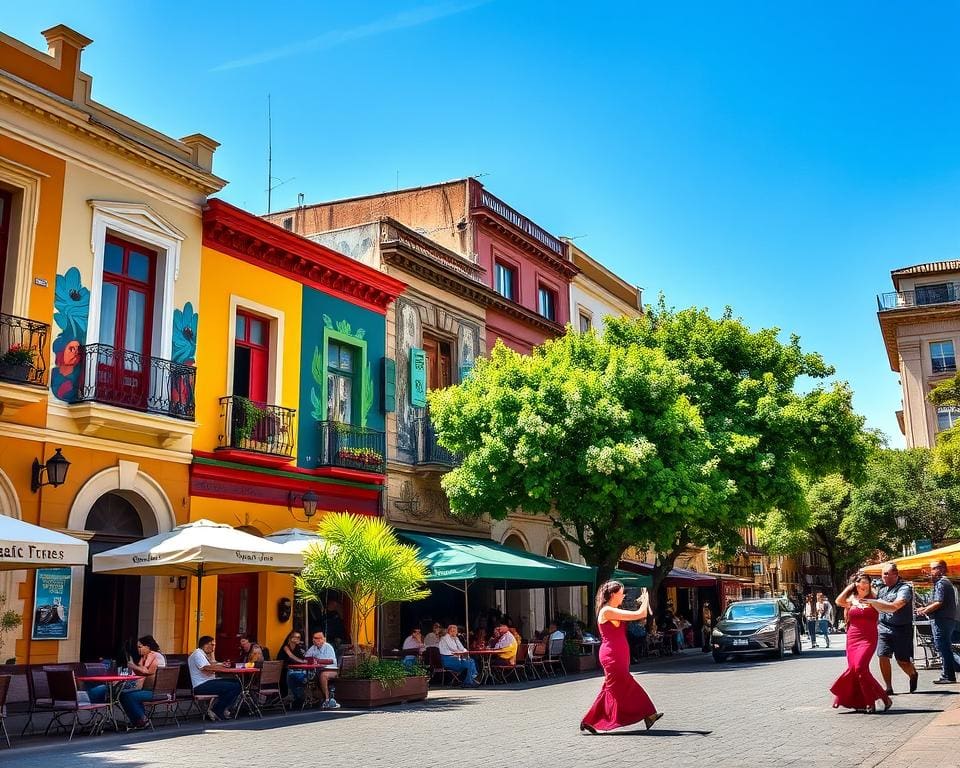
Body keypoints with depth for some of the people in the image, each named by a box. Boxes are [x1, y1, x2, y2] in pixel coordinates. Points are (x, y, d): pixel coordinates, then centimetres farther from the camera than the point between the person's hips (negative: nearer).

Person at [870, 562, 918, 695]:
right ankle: (888, 687, 2)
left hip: (901, 629, -5)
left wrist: (872, 602, -29)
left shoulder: (905, 588, -11)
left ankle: (913, 674, 34)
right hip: (884, 627, 5)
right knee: (882, 656, -9)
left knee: (903, 661, 1)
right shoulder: (882, 588, 10)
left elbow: (894, 607, -26)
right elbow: (877, 607, 25)